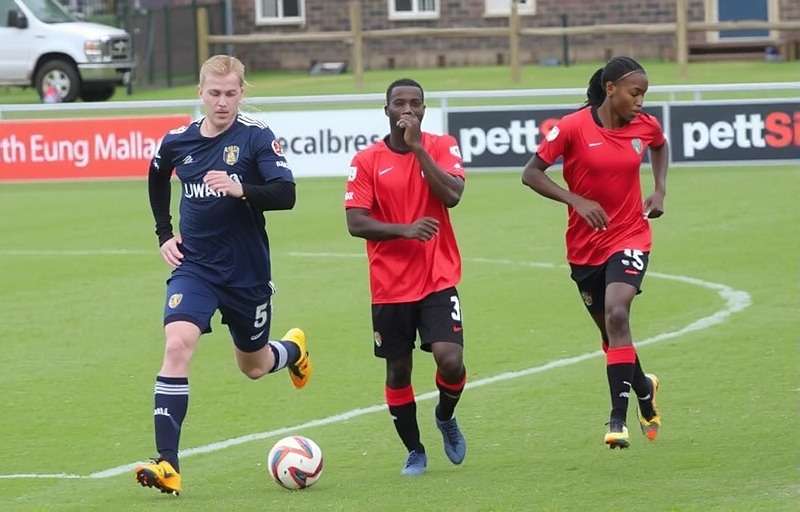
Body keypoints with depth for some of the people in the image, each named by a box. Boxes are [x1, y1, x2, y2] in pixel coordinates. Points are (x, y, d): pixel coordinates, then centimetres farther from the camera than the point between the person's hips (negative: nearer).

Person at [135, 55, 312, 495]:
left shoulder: (256, 138, -11)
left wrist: (242, 189, -38)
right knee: (177, 345, -23)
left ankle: (294, 350, 57)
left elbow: (285, 194, -21)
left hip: (247, 272, -1)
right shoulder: (177, 142, 0)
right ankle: (167, 465, -26)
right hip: (194, 266, 1)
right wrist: (164, 234, 12)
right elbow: (157, 180, 22)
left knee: (254, 366, 17)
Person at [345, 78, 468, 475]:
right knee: (398, 370, 6)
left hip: (438, 279, -1)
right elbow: (355, 223, -7)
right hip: (390, 286, 1)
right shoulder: (367, 161, -1)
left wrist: (417, 147, -17)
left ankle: (445, 417, 17)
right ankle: (414, 452, 24)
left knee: (450, 361, -15)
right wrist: (405, 230, -21)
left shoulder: (441, 147, 2)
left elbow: (452, 195, -15)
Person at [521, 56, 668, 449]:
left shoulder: (646, 126, -3)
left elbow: (660, 147, 23)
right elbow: (531, 174, -11)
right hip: (585, 245, 0)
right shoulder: (573, 128, -13)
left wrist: (659, 191, 8)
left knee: (616, 314, -24)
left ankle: (618, 420, -24)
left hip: (629, 237, 0)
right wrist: (577, 201, -23)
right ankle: (644, 389, 45)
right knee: (609, 329, 13)